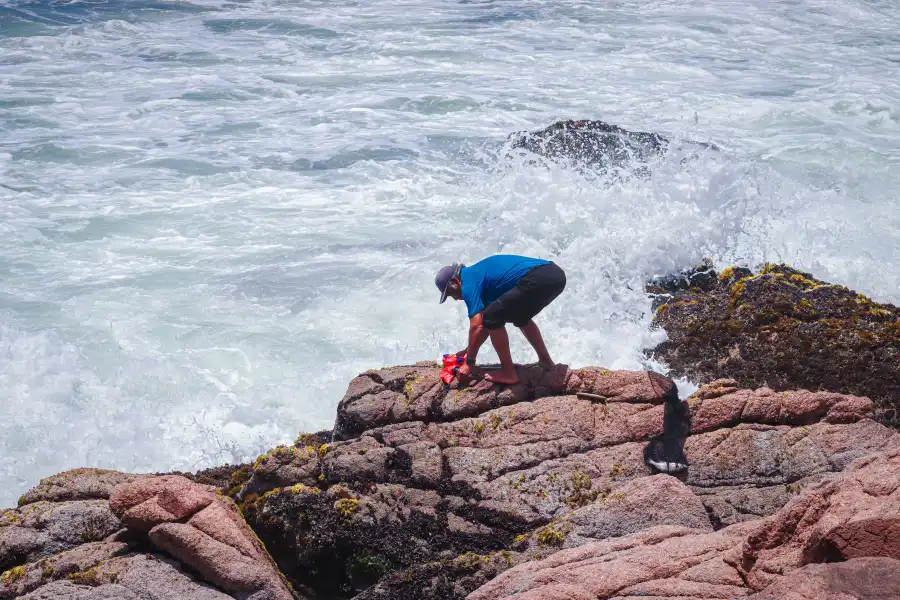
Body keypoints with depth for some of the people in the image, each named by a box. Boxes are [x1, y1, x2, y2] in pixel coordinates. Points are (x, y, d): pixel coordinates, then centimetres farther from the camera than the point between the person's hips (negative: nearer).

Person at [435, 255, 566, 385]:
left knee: (493, 318, 1)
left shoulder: (469, 283, 1)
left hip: (537, 280, -10)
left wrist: (469, 363, 3)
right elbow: (485, 323, 35)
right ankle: (545, 360, 35)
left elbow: (477, 326, -5)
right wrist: (469, 351, 39)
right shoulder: (477, 273, 29)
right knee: (520, 317, 33)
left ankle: (508, 373, 6)